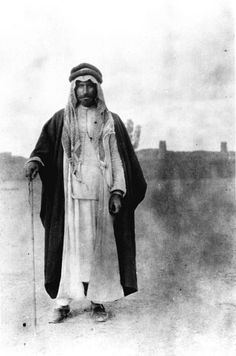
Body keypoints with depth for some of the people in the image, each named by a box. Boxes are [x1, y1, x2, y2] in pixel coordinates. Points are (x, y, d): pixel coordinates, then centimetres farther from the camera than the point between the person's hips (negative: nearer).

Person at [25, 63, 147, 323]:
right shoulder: (61, 120, 8)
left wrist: (118, 192, -4)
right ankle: (63, 302, 8)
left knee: (100, 247, 3)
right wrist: (34, 161, -19)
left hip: (101, 196, 1)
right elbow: (44, 147, 4)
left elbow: (118, 159, 5)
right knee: (69, 245, 0)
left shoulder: (111, 121, 8)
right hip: (70, 196, 0)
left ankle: (97, 300, 13)